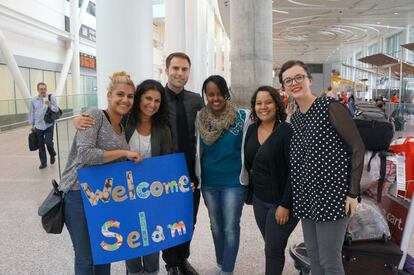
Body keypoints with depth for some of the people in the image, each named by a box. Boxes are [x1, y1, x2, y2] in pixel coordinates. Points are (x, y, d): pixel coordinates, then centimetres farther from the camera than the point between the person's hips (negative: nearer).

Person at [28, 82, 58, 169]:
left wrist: (50, 106, -24)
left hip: (49, 125, -2)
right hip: (38, 126, 2)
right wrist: (32, 125, 8)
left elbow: (56, 110, -5)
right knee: (40, 145, 7)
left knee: (48, 142, -12)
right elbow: (31, 113, 7)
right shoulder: (33, 100, 1)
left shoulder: (51, 98, -4)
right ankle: (43, 162, 21)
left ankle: (52, 154, 20)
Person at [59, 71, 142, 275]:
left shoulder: (123, 129, 11)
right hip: (80, 194, -7)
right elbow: (85, 154, -25)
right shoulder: (95, 116, -12)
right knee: (86, 257, 5)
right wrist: (124, 152, -18)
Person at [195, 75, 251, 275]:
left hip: (233, 181, -4)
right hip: (208, 182, 4)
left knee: (230, 227, 6)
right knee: (215, 226, 18)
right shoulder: (200, 118, -3)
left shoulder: (242, 117, -12)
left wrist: (248, 176, -2)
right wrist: (196, 176, 10)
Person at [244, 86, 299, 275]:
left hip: (281, 201, -6)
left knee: (273, 250, 6)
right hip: (259, 199, 6)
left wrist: (285, 204, -19)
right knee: (271, 247, 18)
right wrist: (250, 192, 12)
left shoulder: (287, 131, -17)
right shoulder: (252, 130, 3)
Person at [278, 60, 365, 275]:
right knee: (313, 256, 16)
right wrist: (296, 195, 9)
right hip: (305, 197, 7)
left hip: (331, 195, -6)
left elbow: (357, 148, -10)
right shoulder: (294, 118, 9)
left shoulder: (331, 107, -11)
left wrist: (353, 193, -12)